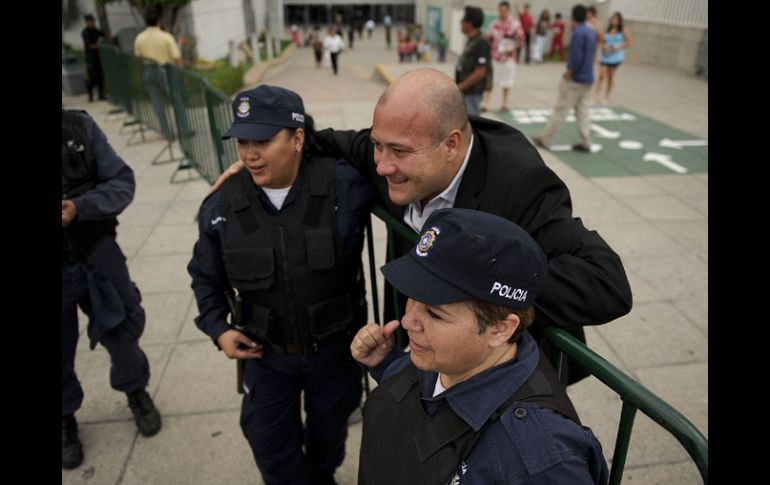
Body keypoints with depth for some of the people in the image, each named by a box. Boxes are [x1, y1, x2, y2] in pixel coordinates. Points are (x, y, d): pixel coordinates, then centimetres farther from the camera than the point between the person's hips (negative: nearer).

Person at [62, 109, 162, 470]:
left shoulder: (80, 127, -10)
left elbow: (122, 182, -7)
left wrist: (78, 207, -25)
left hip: (96, 257, 1)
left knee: (120, 330, 19)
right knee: (60, 353, 14)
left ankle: (136, 392, 46)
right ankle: (65, 420, 42)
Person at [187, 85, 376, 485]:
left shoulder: (346, 185, -21)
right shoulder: (221, 207, -13)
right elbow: (206, 276, 4)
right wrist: (217, 328, -6)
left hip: (336, 346, 0)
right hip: (266, 352, 1)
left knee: (329, 434, 26)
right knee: (271, 450, 16)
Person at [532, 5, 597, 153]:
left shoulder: (578, 33, -16)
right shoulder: (591, 33, 11)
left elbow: (576, 57, -23)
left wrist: (569, 72, -11)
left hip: (575, 79, -8)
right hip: (587, 79, 8)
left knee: (560, 109, -2)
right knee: (582, 110, 10)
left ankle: (544, 139, 6)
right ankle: (584, 142, 10)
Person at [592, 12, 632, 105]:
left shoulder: (623, 30, -3)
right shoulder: (607, 30, 6)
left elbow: (628, 43, -3)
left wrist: (617, 48, -14)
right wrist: (603, 46, -9)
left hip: (615, 58, -2)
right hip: (605, 57, 2)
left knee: (610, 77, 8)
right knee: (601, 76, -9)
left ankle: (606, 97, 19)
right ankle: (594, 96, -10)